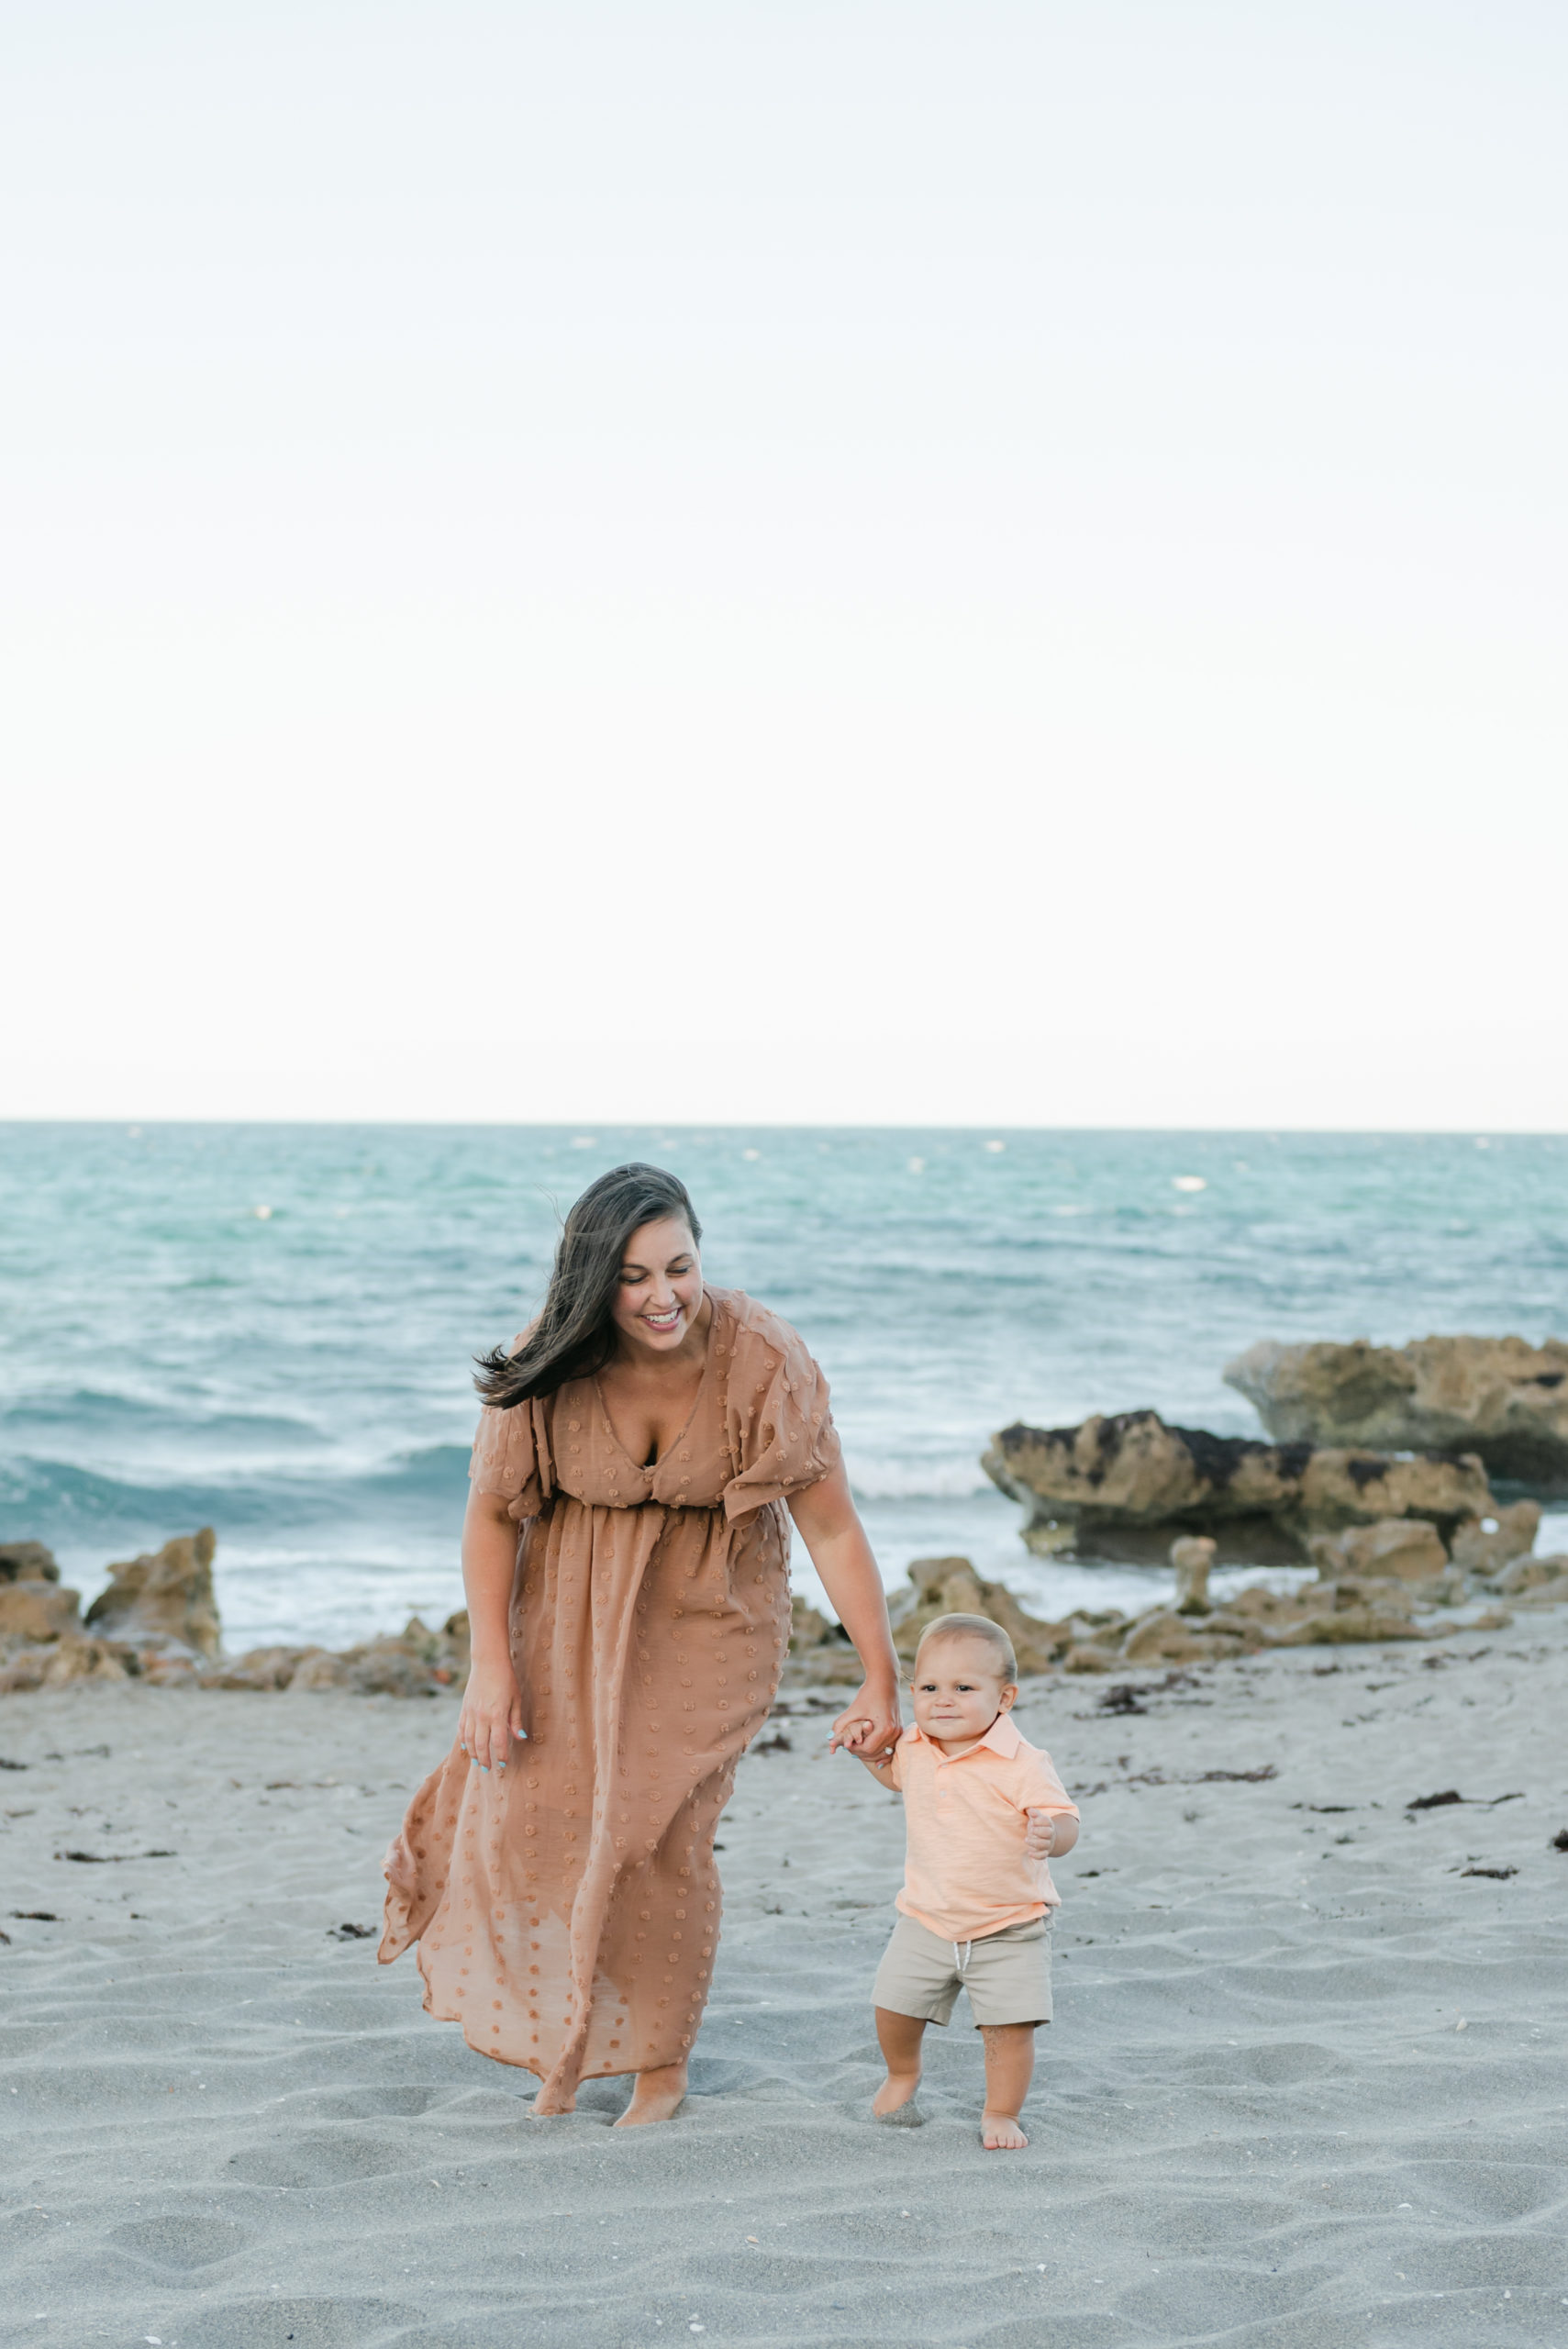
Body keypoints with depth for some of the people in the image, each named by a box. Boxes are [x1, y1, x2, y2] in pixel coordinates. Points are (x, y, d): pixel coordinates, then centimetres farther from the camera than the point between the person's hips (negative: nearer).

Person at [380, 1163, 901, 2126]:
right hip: (571, 1610, 2)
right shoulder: (547, 1371, -21)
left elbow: (833, 1524, -22)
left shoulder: (762, 1358, -26)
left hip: (709, 1612, -2)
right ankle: (562, 2048, 24)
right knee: (528, 1814, -2)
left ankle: (662, 2066, 14)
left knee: (659, 1830, -10)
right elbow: (492, 1514, -7)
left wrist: (881, 1684, -23)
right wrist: (492, 1665, -10)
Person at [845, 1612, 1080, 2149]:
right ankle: (902, 2074, 41)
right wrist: (869, 1755, 4)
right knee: (894, 2005, 9)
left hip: (1009, 1928, -4)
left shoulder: (1021, 1764, -21)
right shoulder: (915, 1747, -2)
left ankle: (1001, 2114, 15)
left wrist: (1051, 1834, -46)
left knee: (1009, 2025, -8)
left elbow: (1063, 1819, -24)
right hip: (927, 1921, 4)